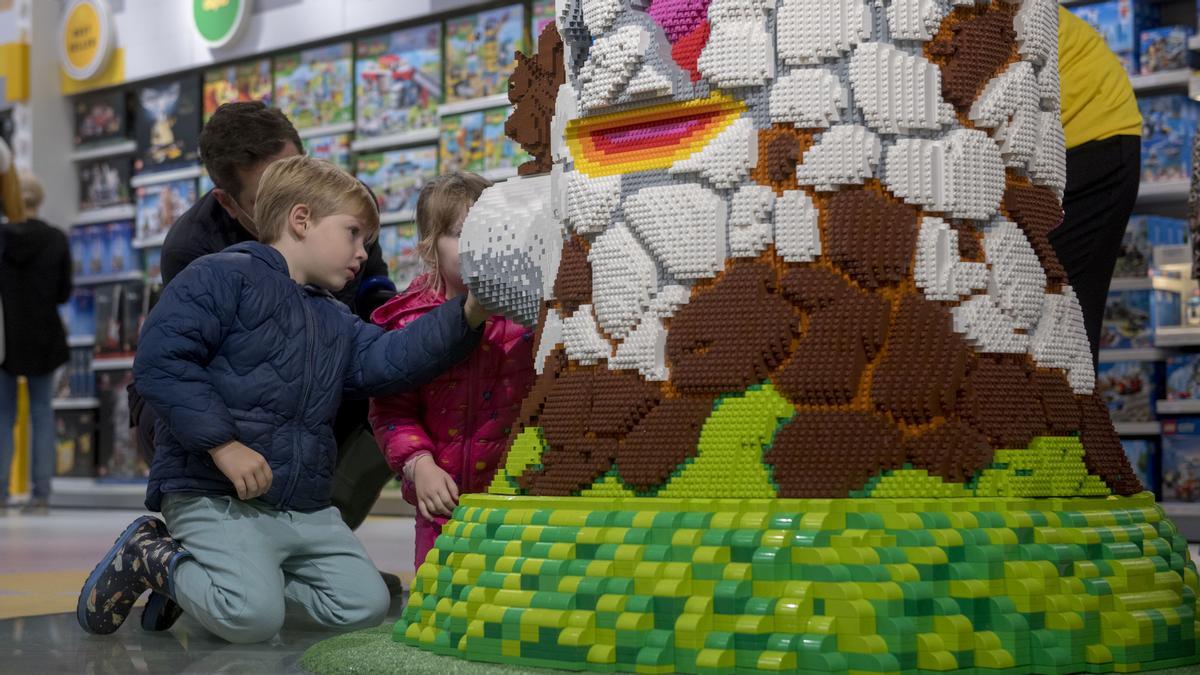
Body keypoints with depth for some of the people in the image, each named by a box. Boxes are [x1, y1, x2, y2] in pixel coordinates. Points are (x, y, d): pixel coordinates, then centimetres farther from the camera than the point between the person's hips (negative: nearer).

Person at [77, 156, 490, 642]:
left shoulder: (334, 322, 21)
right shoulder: (223, 276, -5)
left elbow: (390, 360, 5)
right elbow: (159, 360, -16)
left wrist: (466, 315, -7)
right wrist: (223, 442, -21)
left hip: (304, 508, 8)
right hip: (214, 494, -8)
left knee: (366, 606, -3)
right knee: (253, 618, -24)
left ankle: (253, 572, 15)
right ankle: (149, 557, 3)